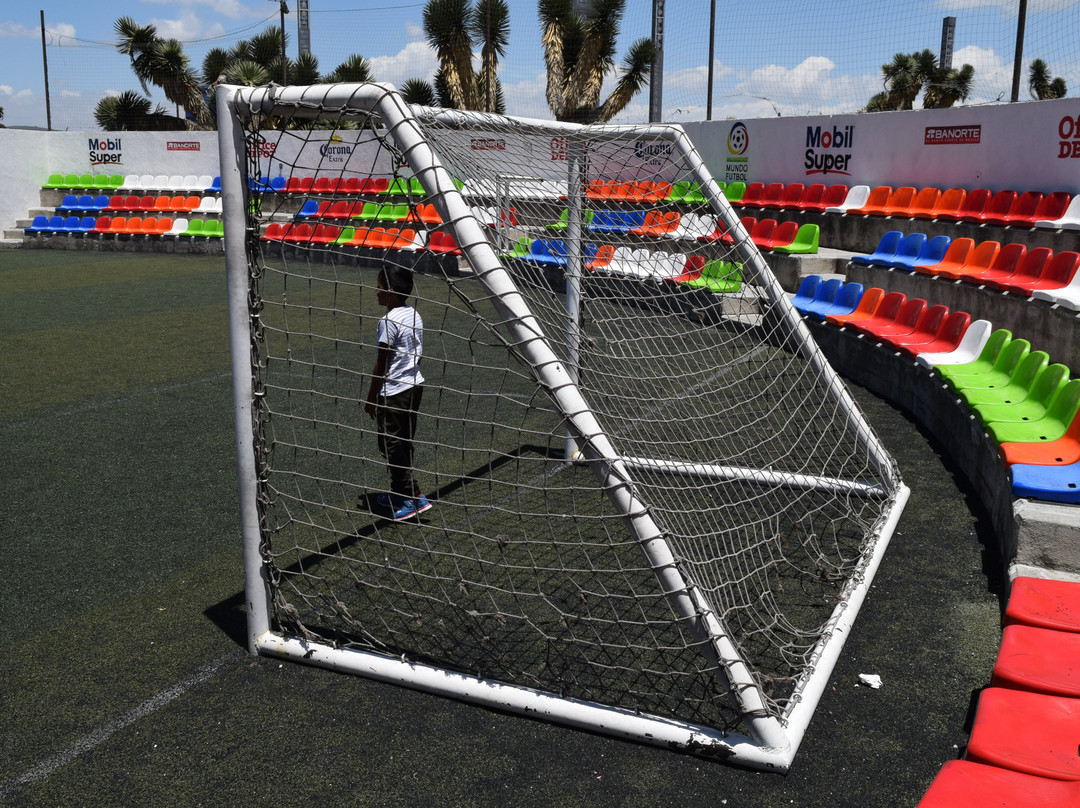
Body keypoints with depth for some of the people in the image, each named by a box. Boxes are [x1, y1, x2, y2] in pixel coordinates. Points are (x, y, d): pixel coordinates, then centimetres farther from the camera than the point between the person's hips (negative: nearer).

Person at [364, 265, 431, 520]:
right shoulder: (415, 315, 6)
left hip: (393, 393, -9)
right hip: (415, 386, 9)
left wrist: (371, 398, -8)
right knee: (404, 443, 16)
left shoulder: (389, 322, -19)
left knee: (391, 445, 1)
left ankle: (413, 497, 3)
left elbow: (381, 364, -16)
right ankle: (398, 494, 28)